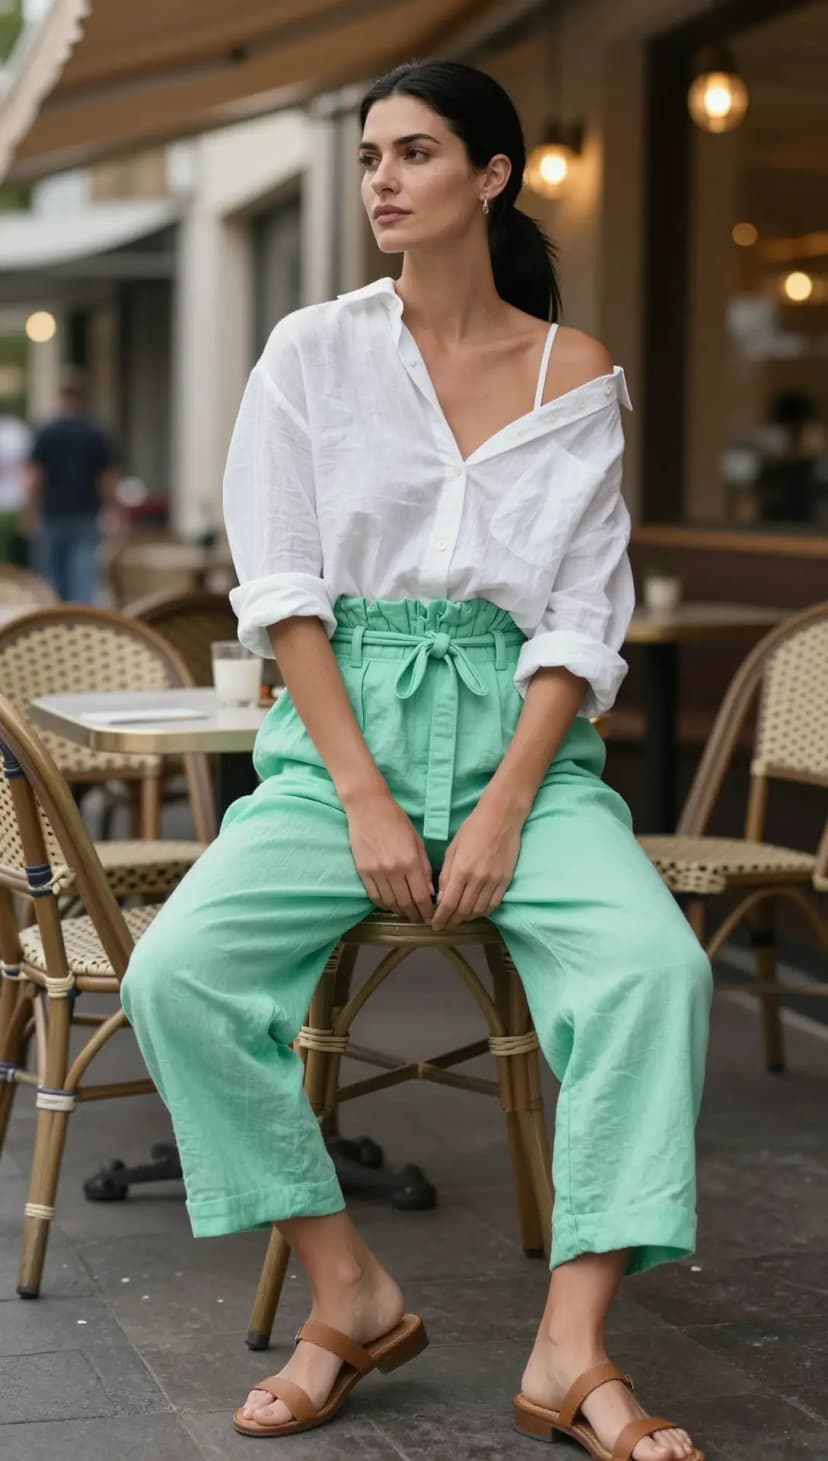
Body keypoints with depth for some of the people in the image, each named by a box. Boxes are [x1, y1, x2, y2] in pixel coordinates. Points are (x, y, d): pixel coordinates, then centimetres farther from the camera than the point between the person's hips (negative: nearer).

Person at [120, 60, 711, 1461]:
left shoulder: (576, 376, 6)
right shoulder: (314, 351, 6)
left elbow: (582, 622, 1)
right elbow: (282, 592, 0)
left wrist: (503, 813, -13)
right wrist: (366, 799, -11)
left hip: (523, 734, 0)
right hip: (343, 728, 1)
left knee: (657, 965, -29)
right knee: (174, 971, -25)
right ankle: (350, 1298, -10)